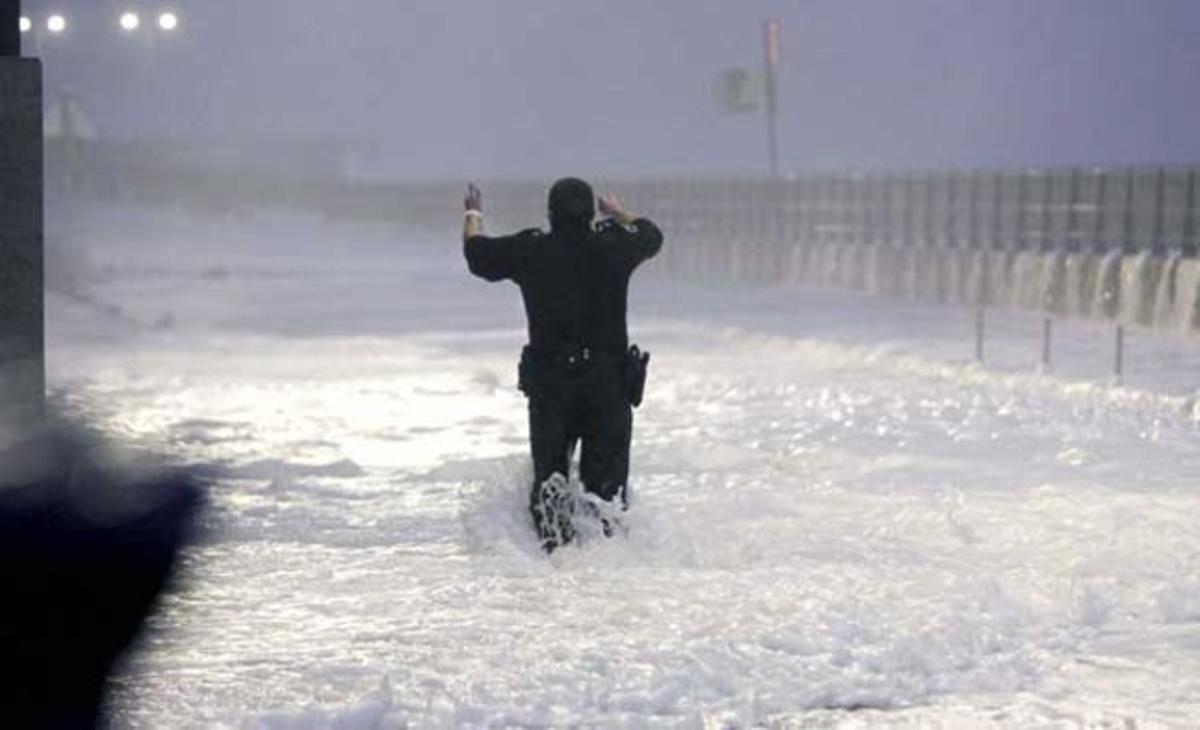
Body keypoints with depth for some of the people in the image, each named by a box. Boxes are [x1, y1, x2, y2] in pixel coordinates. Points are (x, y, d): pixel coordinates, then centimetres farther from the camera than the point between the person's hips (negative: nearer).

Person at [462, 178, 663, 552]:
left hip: (548, 383, 0)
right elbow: (651, 235, 23)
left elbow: (477, 251, 15)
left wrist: (473, 214, 35)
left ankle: (549, 492, -20)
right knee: (606, 473, 3)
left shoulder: (529, 250, -2)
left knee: (548, 465, 10)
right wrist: (619, 213, 41)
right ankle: (606, 502, -26)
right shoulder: (613, 245, 0)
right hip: (609, 381, 0)